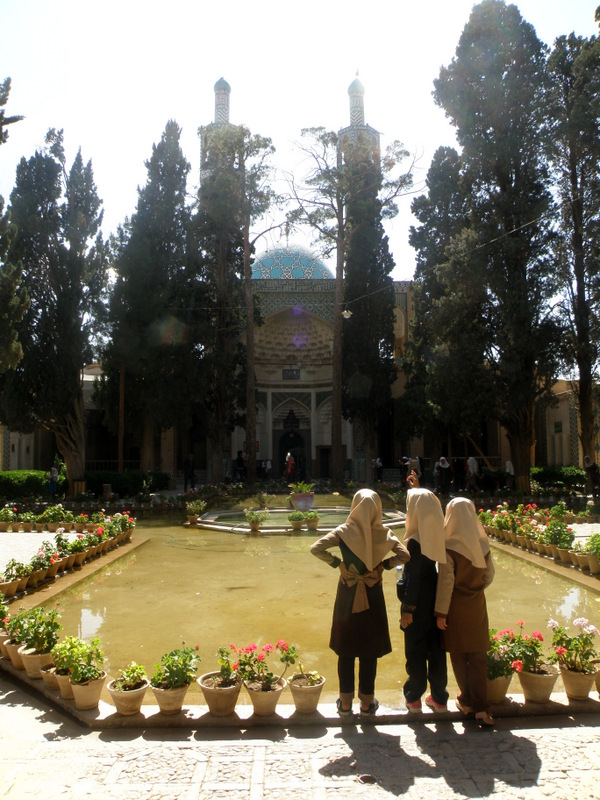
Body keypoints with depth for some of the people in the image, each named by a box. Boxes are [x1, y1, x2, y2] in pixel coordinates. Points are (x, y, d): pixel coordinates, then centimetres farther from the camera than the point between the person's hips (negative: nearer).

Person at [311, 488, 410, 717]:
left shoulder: (344, 531, -9)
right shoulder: (384, 533, -8)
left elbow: (316, 548, -18)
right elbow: (404, 556, -13)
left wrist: (337, 563, -7)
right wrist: (384, 565, -2)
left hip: (347, 596, 0)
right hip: (372, 598, 0)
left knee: (345, 651, 13)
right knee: (370, 652, 12)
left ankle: (345, 703, 23)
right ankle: (367, 704, 22)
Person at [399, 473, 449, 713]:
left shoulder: (415, 542, -21)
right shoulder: (436, 533, -2)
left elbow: (414, 576, -20)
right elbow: (427, 509, 19)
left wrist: (407, 609, -14)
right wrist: (417, 490, 21)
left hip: (419, 601, -6)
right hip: (436, 598, 7)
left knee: (415, 649, 9)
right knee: (436, 648, 15)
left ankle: (414, 697, 23)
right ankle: (439, 697, 25)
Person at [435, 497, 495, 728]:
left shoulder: (449, 547, -17)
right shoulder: (483, 544, -2)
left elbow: (445, 582, -16)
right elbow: (489, 576, 6)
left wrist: (441, 612, -9)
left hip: (456, 607, -4)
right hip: (477, 606, 4)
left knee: (459, 656, 13)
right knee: (478, 656, 8)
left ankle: (467, 701, 25)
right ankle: (480, 707, 3)